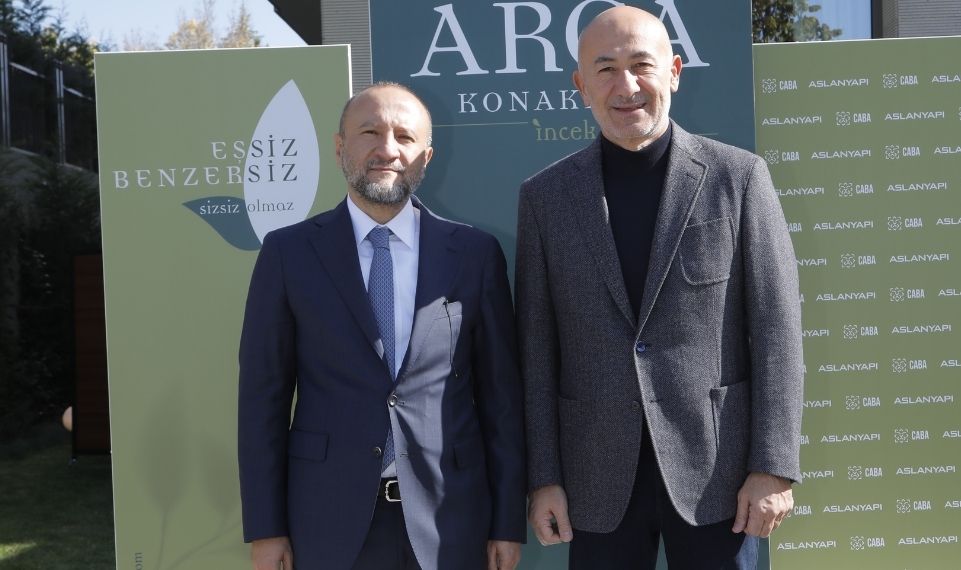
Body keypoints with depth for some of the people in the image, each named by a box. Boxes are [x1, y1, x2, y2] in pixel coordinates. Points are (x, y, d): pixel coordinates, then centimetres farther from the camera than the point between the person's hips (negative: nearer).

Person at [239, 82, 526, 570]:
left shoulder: (475, 254, 0)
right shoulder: (289, 253, -1)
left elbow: (501, 394, 2)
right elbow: (263, 393, 0)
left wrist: (508, 523, 2)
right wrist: (265, 528, -1)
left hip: (449, 518, 1)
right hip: (331, 519, 0)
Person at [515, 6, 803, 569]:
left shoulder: (738, 176, -2)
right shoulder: (545, 196, 2)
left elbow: (776, 331, -4)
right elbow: (537, 348, 3)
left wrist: (774, 466, -8)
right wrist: (544, 477, 0)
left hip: (717, 469, -1)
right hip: (600, 478, 2)